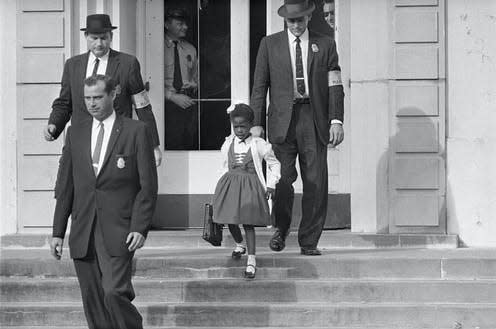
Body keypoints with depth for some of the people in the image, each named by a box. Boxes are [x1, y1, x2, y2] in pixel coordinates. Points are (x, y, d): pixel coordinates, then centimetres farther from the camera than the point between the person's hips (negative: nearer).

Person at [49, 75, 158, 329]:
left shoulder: (136, 131, 1)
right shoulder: (75, 133, 13)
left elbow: (148, 186, -2)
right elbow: (65, 186, 13)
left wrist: (140, 228, -11)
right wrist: (58, 232, 8)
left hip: (118, 231, -4)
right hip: (82, 234, 4)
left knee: (115, 293, -18)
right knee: (93, 304, 5)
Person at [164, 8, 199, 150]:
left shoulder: (190, 49, 17)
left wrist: (193, 86, 7)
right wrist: (173, 96, -12)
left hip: (189, 102, 4)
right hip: (168, 102, -4)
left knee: (191, 143, -2)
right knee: (171, 144, -11)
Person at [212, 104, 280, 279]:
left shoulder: (259, 145, -3)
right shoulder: (228, 144, 7)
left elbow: (274, 164, 7)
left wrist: (270, 185, 1)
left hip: (250, 186, -4)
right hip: (230, 184, 4)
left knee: (248, 221, -12)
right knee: (230, 220, 8)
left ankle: (251, 259, -11)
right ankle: (239, 245, 38)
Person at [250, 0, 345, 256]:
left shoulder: (325, 45, 11)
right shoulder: (270, 44, 10)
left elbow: (334, 86, 8)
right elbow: (259, 86, 9)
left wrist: (336, 120, -4)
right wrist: (255, 123, 1)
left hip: (314, 120, 1)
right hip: (283, 120, -1)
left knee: (316, 184, -3)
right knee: (282, 179, -11)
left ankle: (309, 242, 6)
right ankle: (280, 228, 13)